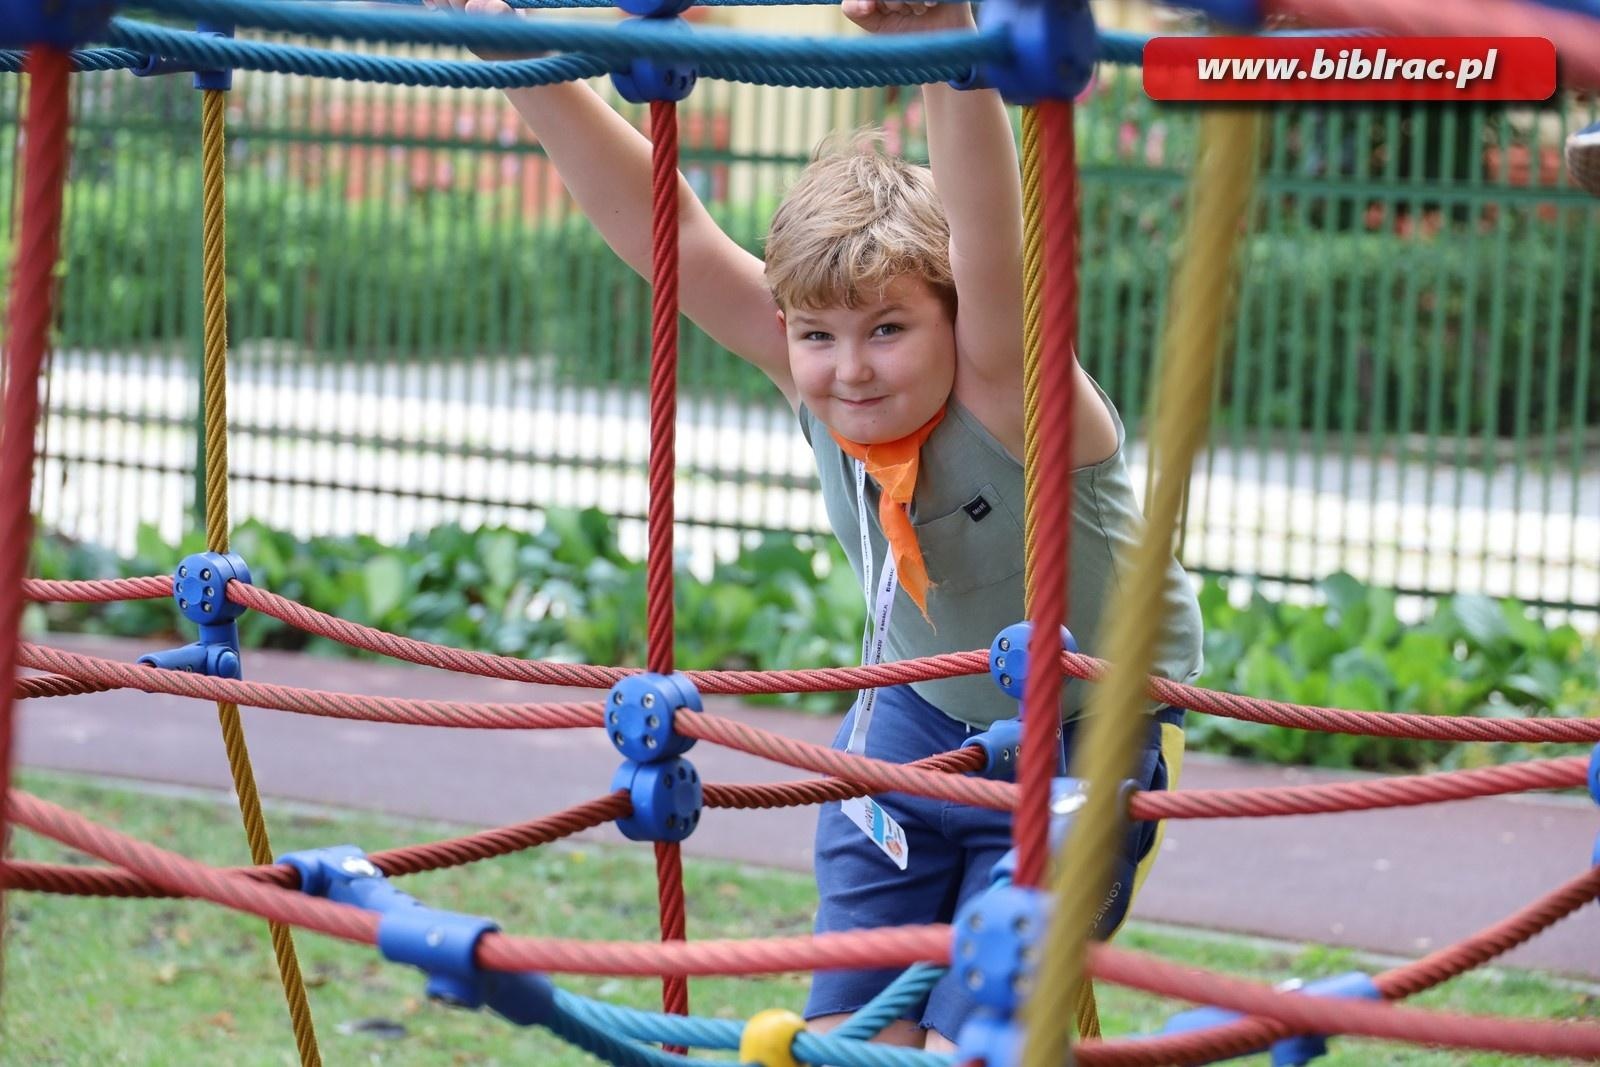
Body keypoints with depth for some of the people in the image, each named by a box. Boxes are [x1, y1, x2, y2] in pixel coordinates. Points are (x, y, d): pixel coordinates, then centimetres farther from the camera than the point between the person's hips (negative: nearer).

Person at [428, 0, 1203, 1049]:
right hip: (917, 716, 6)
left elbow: (993, 257, -53)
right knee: (847, 1026, 5)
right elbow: (669, 232, -21)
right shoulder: (828, 388, -17)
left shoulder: (1012, 403, -32)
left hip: (1086, 736, -5)